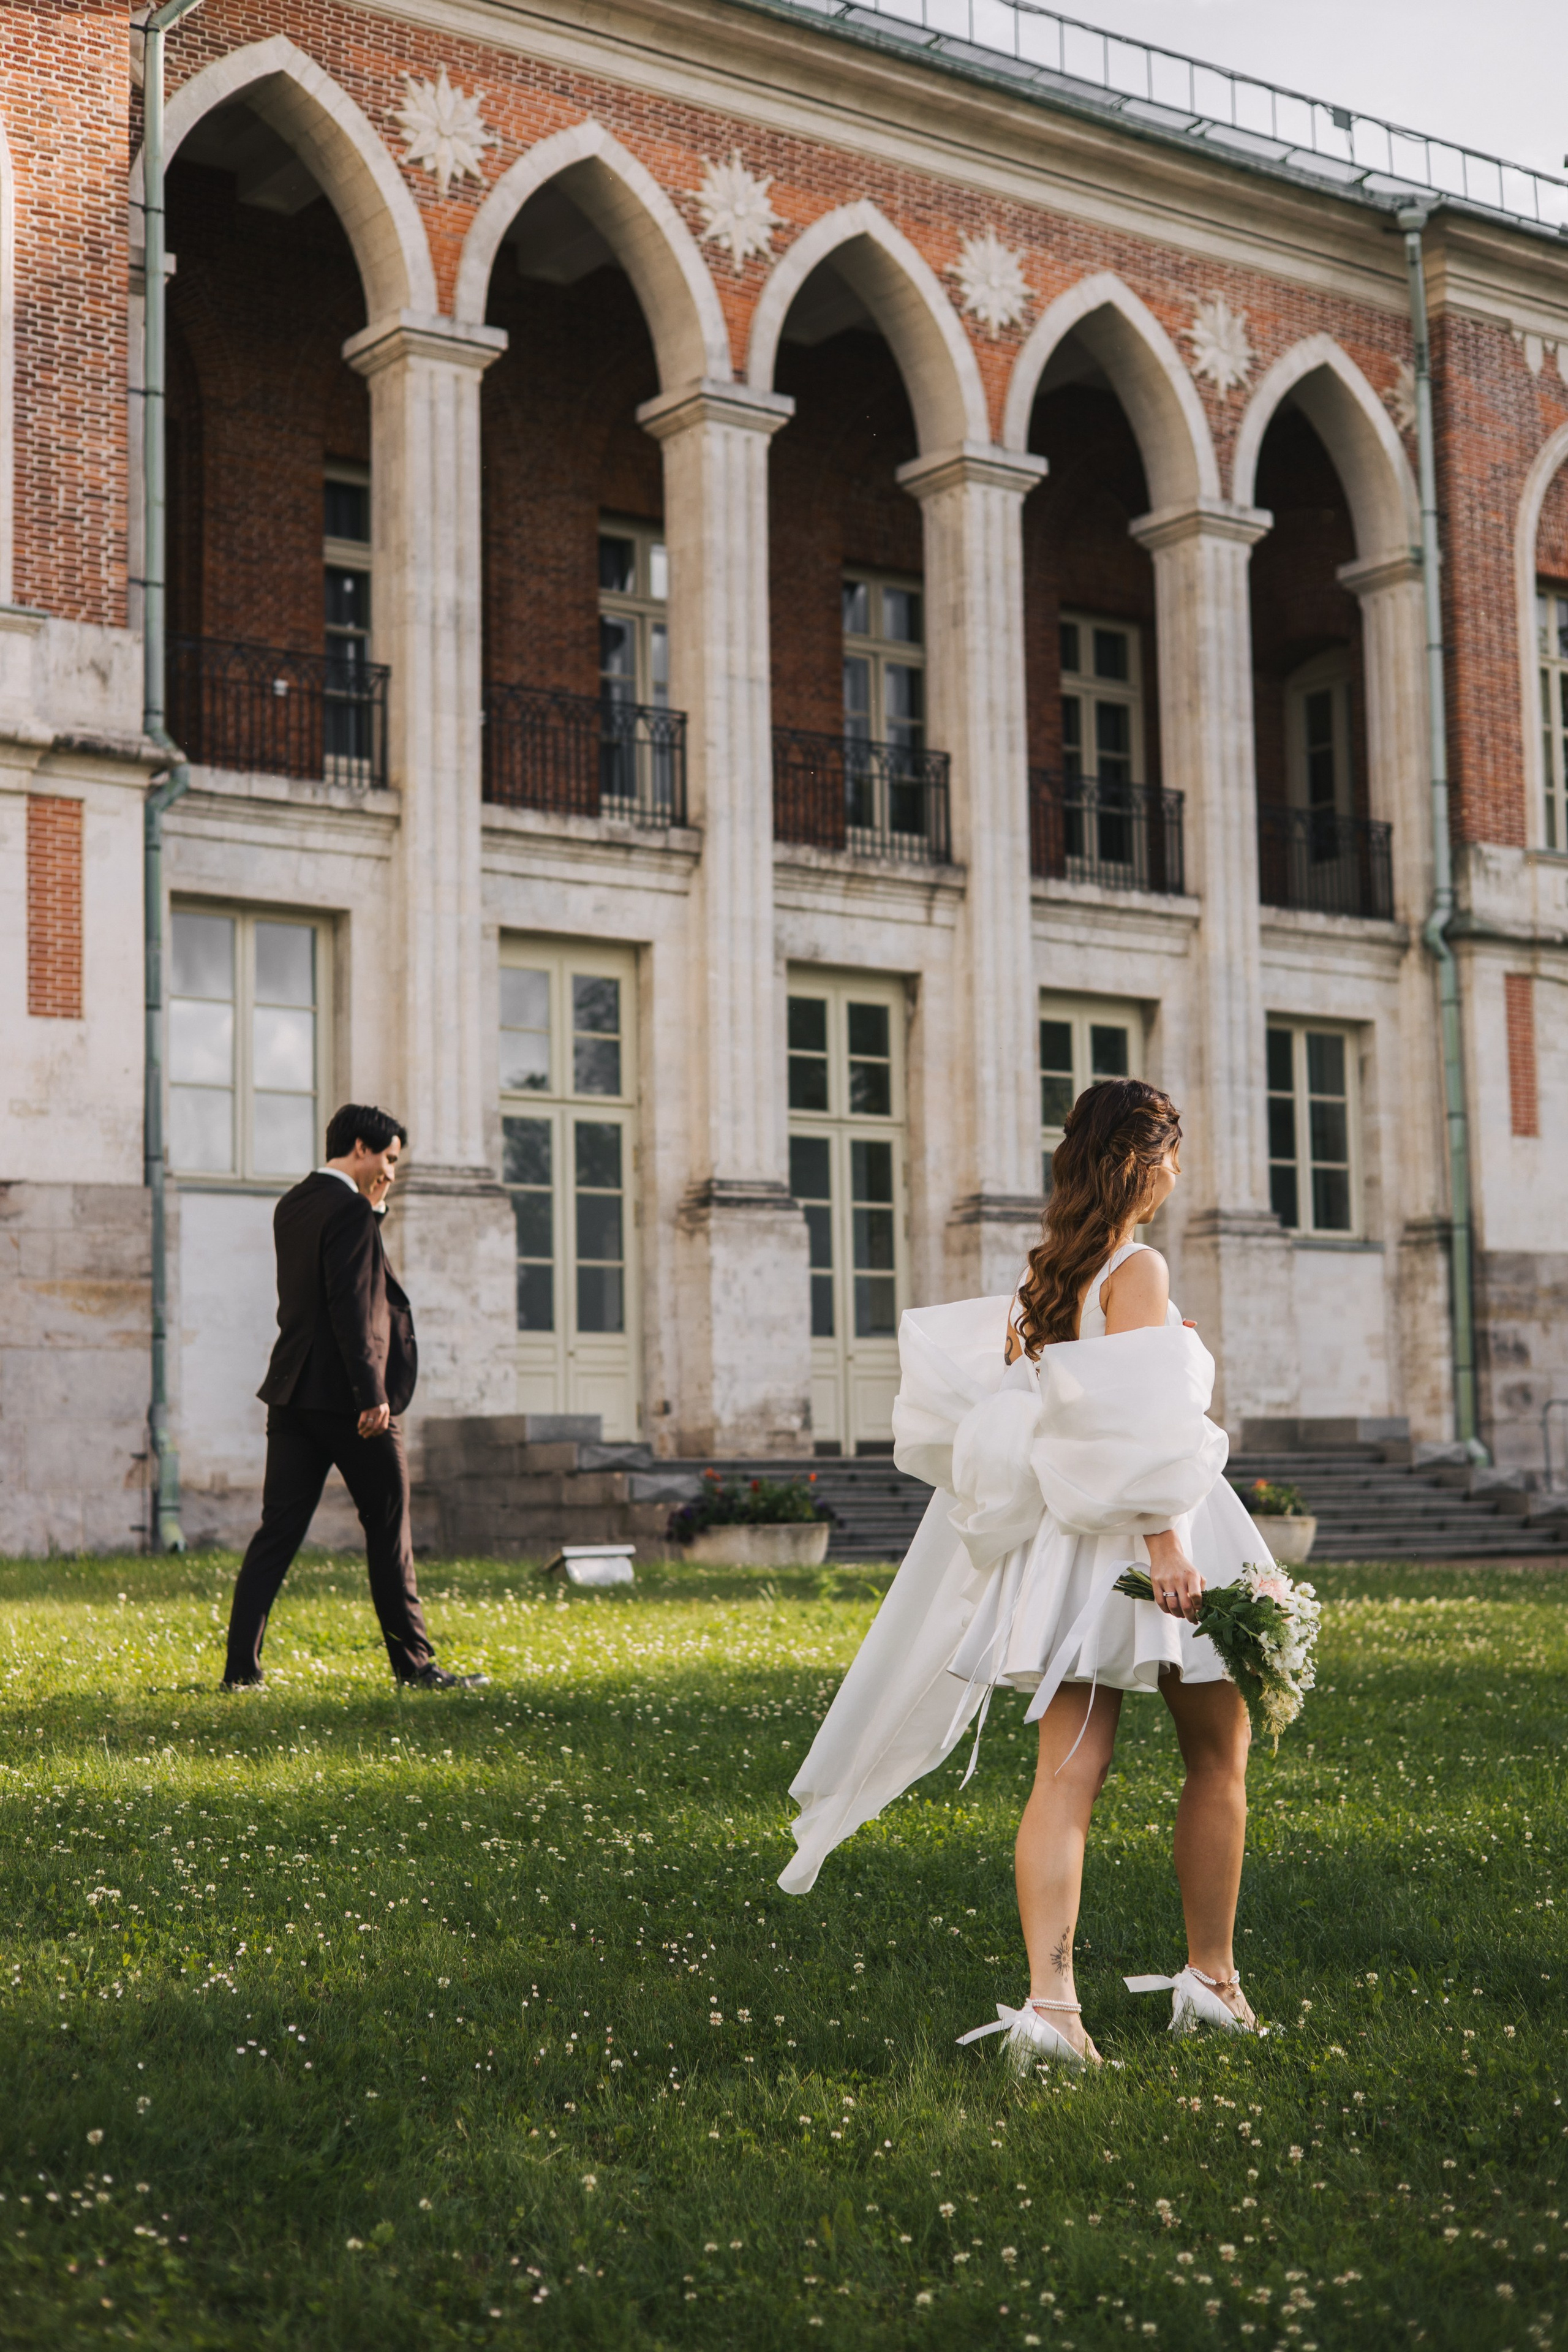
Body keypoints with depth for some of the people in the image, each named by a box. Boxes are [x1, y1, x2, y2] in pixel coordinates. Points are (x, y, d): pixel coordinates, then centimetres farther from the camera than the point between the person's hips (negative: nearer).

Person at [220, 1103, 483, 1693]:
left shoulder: (291, 1206, 13)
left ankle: (241, 1666, 3)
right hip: (346, 1397, -8)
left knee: (277, 1532, 7)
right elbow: (350, 1306, -20)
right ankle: (412, 1662, 8)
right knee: (389, 1530, 3)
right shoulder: (348, 1208, -14)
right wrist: (373, 1394, -21)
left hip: (292, 1393, 8)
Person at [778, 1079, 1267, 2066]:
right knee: (1218, 1758, 13)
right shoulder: (1138, 1270, -11)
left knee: (1069, 1774, -2)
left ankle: (1050, 1999, -14)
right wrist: (1167, 1546, -24)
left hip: (1062, 1541, 6)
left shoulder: (1043, 1275, 11)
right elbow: (1135, 1426, -21)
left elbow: (1001, 1402, 14)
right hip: (1141, 1535, -6)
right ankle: (1213, 1982, 22)